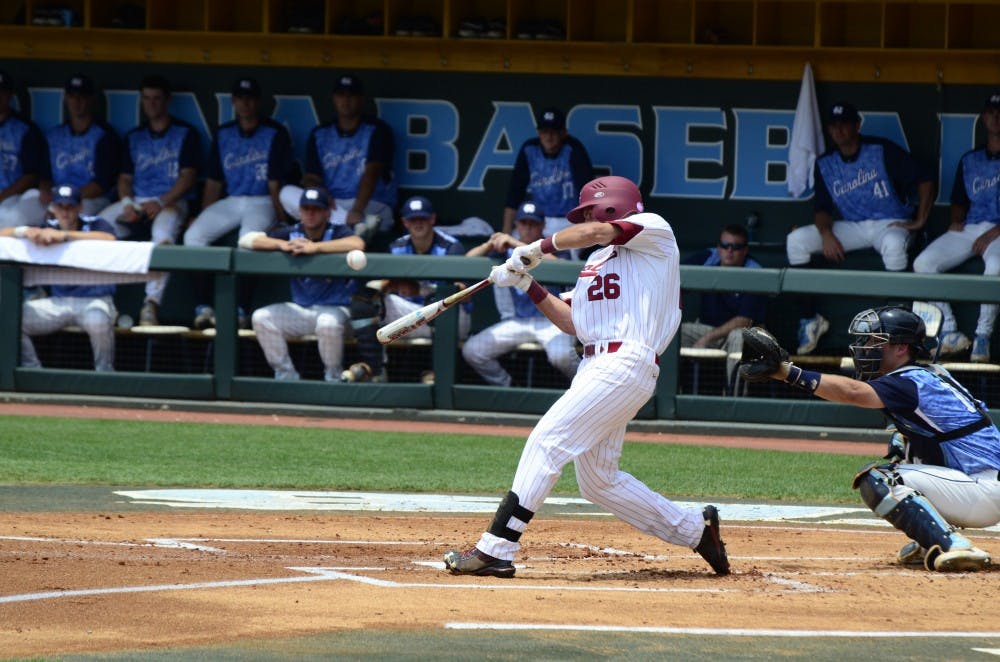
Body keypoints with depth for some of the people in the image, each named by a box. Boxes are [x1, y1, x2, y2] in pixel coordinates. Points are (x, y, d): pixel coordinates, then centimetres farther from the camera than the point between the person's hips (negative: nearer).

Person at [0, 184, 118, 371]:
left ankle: (104, 376, -14)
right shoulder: (48, 228, 8)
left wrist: (64, 235, -34)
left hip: (94, 300, -4)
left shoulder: (94, 225, -4)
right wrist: (25, 231, -22)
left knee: (98, 322, -39)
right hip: (58, 302, 4)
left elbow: (109, 239, -29)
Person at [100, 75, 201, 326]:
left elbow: (187, 177, -1)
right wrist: (127, 203, -5)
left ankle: (151, 305, -44)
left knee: (163, 234, -39)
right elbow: (125, 177, 18)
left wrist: (161, 203, -15)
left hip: (170, 202, -4)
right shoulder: (133, 137, 22)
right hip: (135, 202, 4)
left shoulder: (185, 133, 8)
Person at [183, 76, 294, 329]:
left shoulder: (275, 134, -1)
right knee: (193, 234, -19)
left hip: (263, 203, -5)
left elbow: (276, 184, -6)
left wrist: (282, 220, -14)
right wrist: (202, 216, 5)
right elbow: (213, 183, 17)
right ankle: (203, 306, -20)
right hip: (230, 202, 5)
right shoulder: (223, 135, 15)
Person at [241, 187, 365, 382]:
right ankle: (285, 374, -6)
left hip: (337, 308, -5)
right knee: (262, 318, -15)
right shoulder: (291, 233, 4)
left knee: (328, 322, -37)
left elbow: (357, 244, -33)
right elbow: (246, 240, -3)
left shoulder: (337, 232, -8)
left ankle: (333, 378, -13)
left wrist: (314, 247, -33)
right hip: (300, 309, 5)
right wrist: (281, 244, -20)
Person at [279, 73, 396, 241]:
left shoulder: (377, 131, 1)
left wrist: (357, 210, -32)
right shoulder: (319, 134, 15)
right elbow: (311, 178, 9)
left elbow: (371, 173, -15)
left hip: (372, 206, -6)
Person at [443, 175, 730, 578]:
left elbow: (596, 232, -14)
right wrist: (527, 284, 13)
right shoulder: (597, 259, 26)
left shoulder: (655, 230, 2)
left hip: (626, 365, -10)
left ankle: (495, 549, -22)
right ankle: (695, 530, 23)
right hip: (594, 365, 10)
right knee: (598, 482, 11)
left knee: (547, 441, -18)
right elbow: (572, 322, 21)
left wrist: (538, 248, -4)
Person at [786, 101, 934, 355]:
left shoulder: (881, 150, -8)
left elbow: (925, 180, -9)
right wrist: (826, 234, -15)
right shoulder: (824, 164, 6)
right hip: (851, 228, 5)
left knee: (893, 244, -42)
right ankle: (811, 318, -11)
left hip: (890, 223, -5)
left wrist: (920, 221, -14)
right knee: (796, 240, -14)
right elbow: (821, 208, 6)